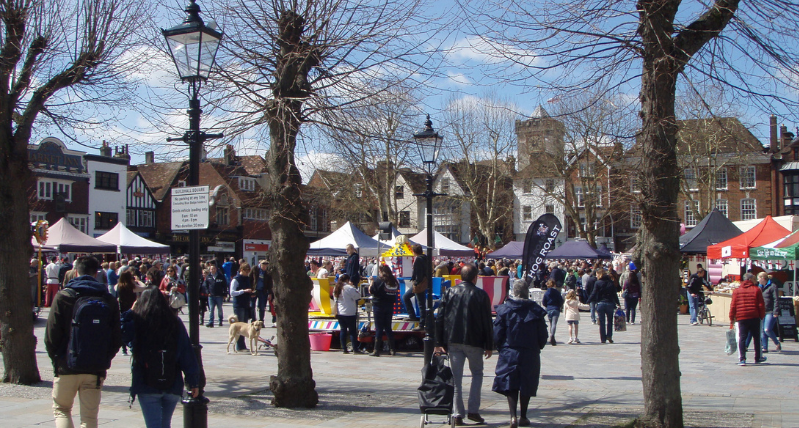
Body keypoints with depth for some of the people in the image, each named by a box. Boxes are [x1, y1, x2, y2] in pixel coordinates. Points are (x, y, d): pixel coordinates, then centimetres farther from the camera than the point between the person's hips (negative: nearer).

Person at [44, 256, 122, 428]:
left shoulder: (63, 296, -6)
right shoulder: (109, 300, 0)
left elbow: (51, 336, -8)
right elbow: (117, 338, 0)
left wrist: (57, 359, 8)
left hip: (67, 368, -1)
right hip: (96, 370, 2)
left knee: (61, 409, 18)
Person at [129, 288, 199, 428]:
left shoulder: (137, 322, -7)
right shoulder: (175, 323, -1)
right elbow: (187, 355, -3)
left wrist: (132, 312, 16)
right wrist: (194, 382, 1)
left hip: (147, 386, -2)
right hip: (172, 385, 3)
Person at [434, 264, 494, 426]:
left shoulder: (450, 292, 3)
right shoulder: (481, 294, -4)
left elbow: (440, 318, 1)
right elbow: (487, 322, -3)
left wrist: (439, 342, 5)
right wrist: (489, 346, 4)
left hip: (453, 341, 2)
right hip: (474, 341, -2)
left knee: (456, 376, 7)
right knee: (477, 373, 16)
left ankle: (458, 414, 5)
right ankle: (473, 410, 9)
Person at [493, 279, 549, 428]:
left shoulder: (504, 309, -7)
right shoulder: (535, 310, -3)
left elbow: (497, 333, -6)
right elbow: (543, 335, 1)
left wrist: (501, 348, 11)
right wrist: (537, 348, 19)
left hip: (509, 353, -1)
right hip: (530, 354, 1)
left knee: (510, 384, 3)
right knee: (526, 384, 13)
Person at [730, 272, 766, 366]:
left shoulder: (736, 291, 4)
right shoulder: (756, 290, 0)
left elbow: (733, 306, 2)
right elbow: (761, 305, -2)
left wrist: (732, 318, 7)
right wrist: (762, 316, 9)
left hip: (741, 318, 1)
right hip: (755, 318, 0)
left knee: (742, 338, 1)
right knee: (757, 337, 14)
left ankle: (742, 359, -7)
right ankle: (758, 357, 24)